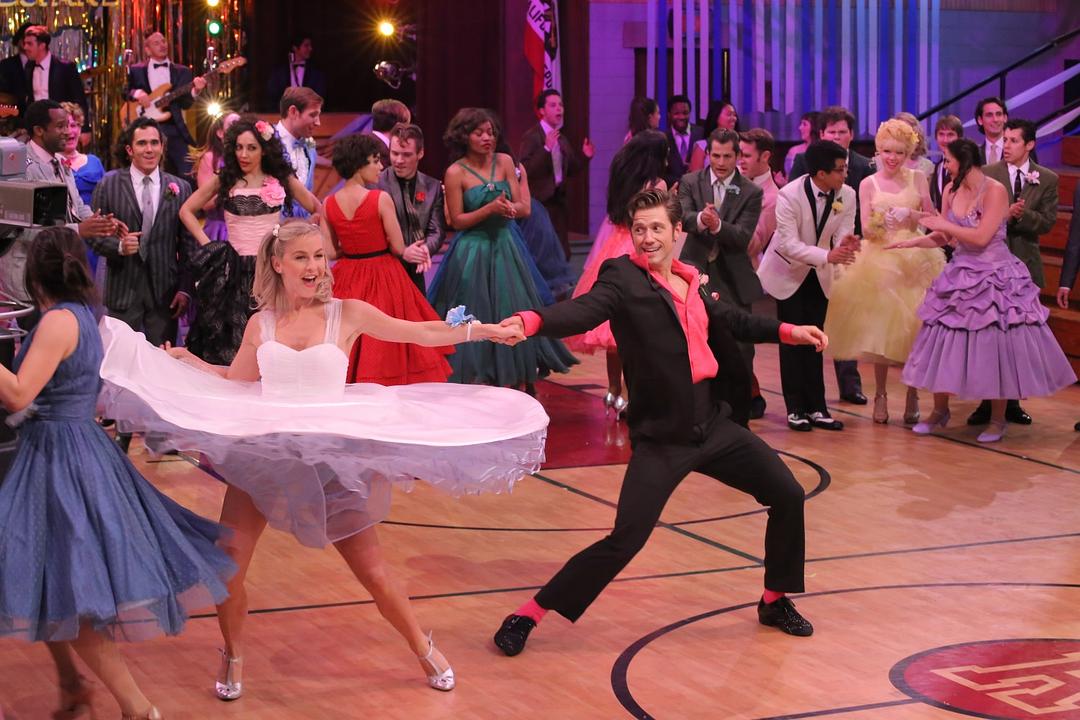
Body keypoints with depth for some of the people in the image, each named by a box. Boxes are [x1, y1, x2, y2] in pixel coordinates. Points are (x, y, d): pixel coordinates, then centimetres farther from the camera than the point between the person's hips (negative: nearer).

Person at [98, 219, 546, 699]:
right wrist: (186, 360, 14)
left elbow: (422, 333, 1)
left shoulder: (346, 315, -2)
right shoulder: (260, 325, 6)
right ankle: (233, 657, 17)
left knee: (371, 569, 3)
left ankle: (425, 650, 24)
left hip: (331, 456, -2)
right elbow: (234, 383, 21)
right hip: (263, 452, 2)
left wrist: (482, 330, -4)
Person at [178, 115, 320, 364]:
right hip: (234, 272, 0)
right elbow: (186, 211, 11)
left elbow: (318, 210, 12)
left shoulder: (282, 180, 6)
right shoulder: (224, 180, 5)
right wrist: (207, 245, 2)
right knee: (229, 343, 0)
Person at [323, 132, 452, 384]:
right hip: (384, 277, -4)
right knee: (385, 346, 5)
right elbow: (398, 248, -11)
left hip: (347, 281, 4)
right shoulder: (381, 199, -16)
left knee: (349, 350, 12)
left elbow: (330, 252, -2)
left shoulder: (329, 204, -3)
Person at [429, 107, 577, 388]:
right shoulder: (455, 172, -8)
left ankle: (515, 383, 11)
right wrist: (490, 209, -20)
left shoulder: (504, 162, 2)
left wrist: (510, 208, -20)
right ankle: (476, 383, 9)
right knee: (477, 321, 0)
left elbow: (523, 207, 2)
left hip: (504, 247, 4)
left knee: (513, 317, 4)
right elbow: (457, 221, -9)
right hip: (472, 252, -4)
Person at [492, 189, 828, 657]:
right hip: (661, 439, -7)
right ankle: (525, 616, -2)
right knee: (624, 542, -14)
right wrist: (531, 321, -49)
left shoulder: (689, 282, 8)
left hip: (715, 424, 7)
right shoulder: (623, 278, -11)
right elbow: (583, 311, -30)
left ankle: (775, 601, 33)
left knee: (788, 497, 11)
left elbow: (728, 320, 26)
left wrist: (787, 331, 22)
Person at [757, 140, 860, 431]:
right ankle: (796, 409, 2)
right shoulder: (789, 195, -26)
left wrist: (846, 245, -39)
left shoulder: (847, 195, -13)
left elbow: (843, 235, -13)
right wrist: (828, 256, -44)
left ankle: (816, 408, 9)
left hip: (819, 274, 4)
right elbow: (789, 244, -31)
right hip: (789, 272, -4)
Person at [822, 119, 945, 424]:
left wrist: (911, 215, -17)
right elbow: (866, 229, -2)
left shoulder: (918, 178, 6)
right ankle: (880, 395, 11)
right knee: (879, 329, -1)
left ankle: (912, 396, 9)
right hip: (880, 261, 0)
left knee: (913, 328, -3)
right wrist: (881, 221, -23)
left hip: (915, 261, 0)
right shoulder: (869, 184, 4)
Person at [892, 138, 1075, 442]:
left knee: (996, 348, 2)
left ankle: (998, 420, 15)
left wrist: (944, 224, -16)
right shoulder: (951, 191, 3)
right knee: (943, 345, 6)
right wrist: (911, 242, -3)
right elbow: (944, 238, 8)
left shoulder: (995, 190, -16)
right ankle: (940, 411, 21)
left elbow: (981, 237, -22)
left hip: (994, 278, -6)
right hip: (961, 276, 6)